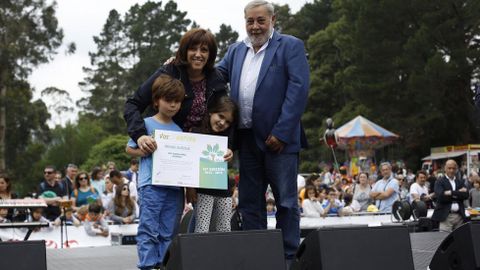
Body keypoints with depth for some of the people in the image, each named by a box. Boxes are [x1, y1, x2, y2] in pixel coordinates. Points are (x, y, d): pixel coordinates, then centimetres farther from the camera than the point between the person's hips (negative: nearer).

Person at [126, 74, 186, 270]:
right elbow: (129, 149, 5)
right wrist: (145, 152, -13)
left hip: (175, 186, 5)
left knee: (168, 232, 7)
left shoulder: (179, 129, 12)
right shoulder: (146, 124, 1)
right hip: (151, 185, -4)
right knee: (149, 230, -4)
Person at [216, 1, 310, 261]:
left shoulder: (290, 46, -2)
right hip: (247, 139, 6)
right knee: (249, 202, 9)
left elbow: (298, 89, -10)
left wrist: (281, 132, -16)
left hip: (278, 138, -6)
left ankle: (287, 257, 5)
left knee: (286, 201, 0)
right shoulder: (236, 50, 16)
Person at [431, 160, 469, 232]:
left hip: (460, 216, 4)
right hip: (446, 216, -4)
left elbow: (466, 195, 1)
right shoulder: (440, 182, 1)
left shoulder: (460, 182, 16)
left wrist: (452, 193, -11)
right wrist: (458, 193, -10)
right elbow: (440, 196, -15)